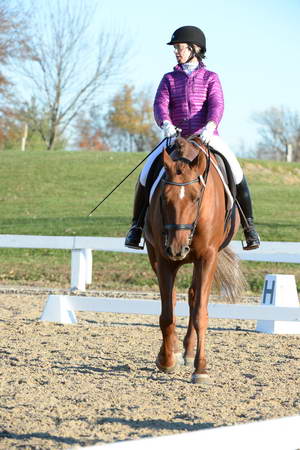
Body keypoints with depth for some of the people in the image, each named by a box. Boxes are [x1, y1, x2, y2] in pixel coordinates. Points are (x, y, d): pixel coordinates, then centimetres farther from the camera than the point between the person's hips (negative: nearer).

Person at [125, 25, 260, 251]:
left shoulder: (210, 78, 6)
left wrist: (210, 126, -31)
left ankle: (249, 226, -9)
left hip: (207, 137, -2)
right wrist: (165, 124, -28)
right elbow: (160, 104, -5)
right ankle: (137, 225, -4)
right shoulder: (169, 79, 10)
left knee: (236, 172, -22)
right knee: (147, 173, -18)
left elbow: (217, 105, -10)